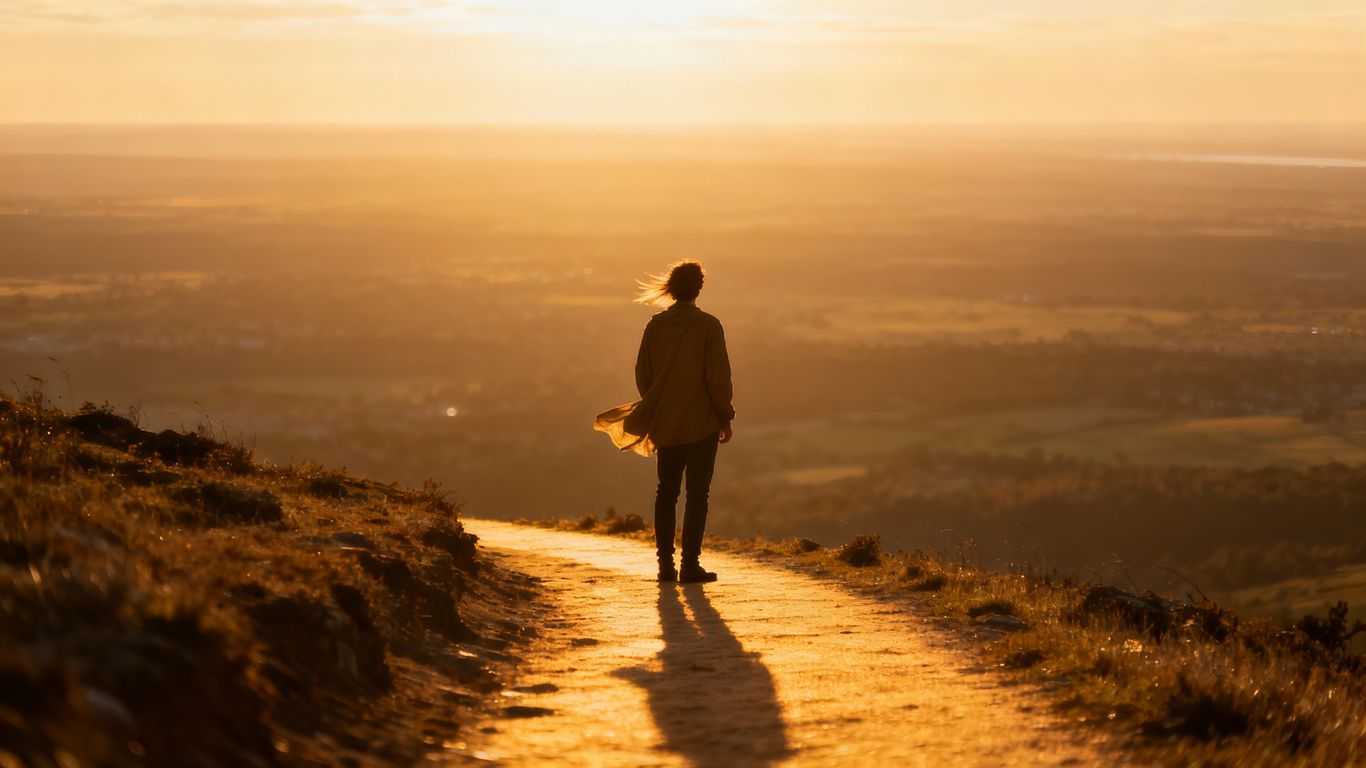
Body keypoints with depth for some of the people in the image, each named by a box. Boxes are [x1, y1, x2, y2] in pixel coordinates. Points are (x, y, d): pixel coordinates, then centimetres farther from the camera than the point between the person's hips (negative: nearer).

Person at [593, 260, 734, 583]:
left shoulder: (655, 326, 1)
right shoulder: (708, 326, -12)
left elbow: (643, 375, 6)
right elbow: (718, 376, -12)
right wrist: (725, 416, -2)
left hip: (665, 424, 4)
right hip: (701, 423, -4)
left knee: (666, 492, 13)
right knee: (697, 493, 0)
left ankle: (665, 563, 13)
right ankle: (690, 564, -4)